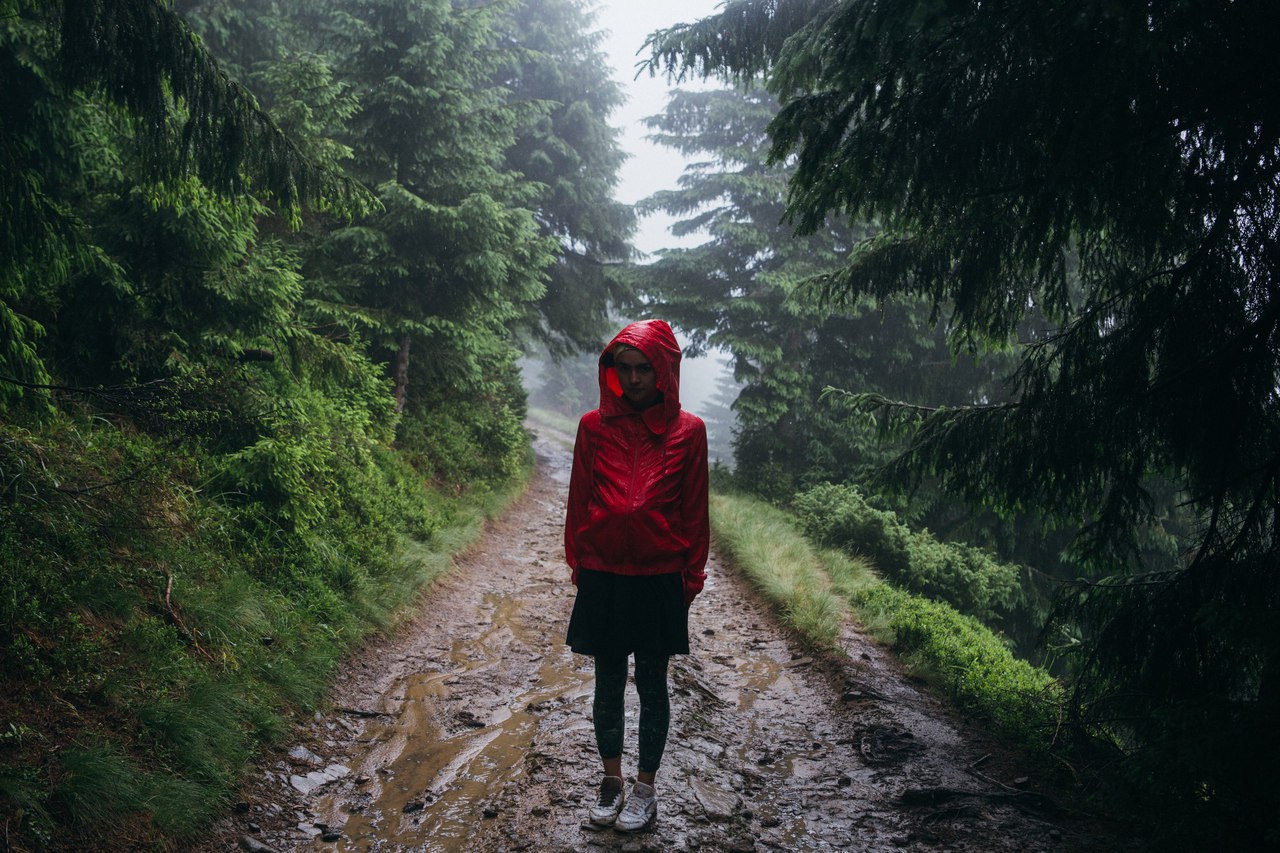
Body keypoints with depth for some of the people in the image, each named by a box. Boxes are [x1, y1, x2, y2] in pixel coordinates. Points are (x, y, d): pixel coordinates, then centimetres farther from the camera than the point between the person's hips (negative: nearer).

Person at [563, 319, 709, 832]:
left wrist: (690, 576, 1)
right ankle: (611, 782, 30)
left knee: (652, 685, 10)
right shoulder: (594, 427, 0)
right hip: (603, 578, 1)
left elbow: (694, 511, 1)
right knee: (608, 685, 12)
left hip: (659, 580, -1)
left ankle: (645, 790, 25)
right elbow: (579, 501, 5)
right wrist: (578, 564, 4)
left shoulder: (687, 432, -3)